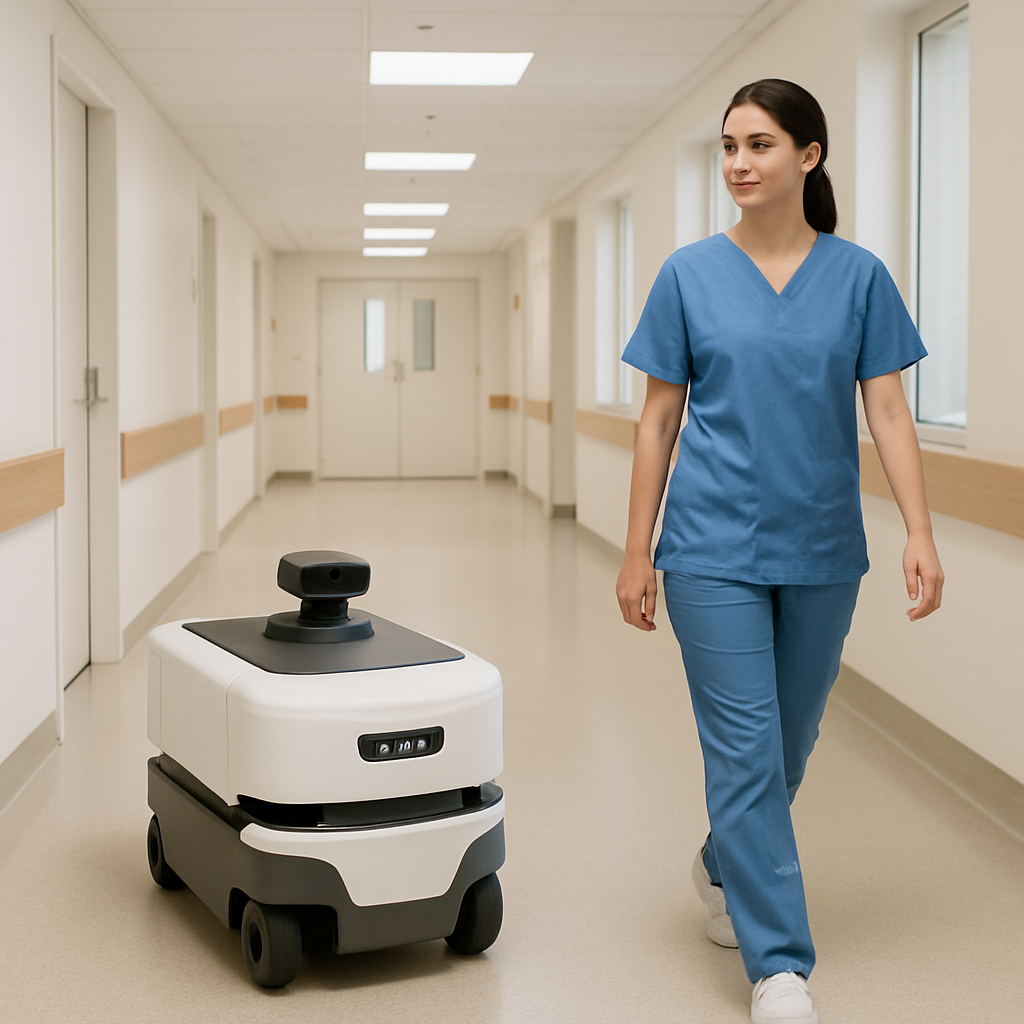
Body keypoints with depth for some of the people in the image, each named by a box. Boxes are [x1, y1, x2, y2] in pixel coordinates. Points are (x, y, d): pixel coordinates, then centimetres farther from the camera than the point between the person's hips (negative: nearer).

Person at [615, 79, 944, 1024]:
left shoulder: (858, 276, 2)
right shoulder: (690, 275, 0)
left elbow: (888, 414, -1)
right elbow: (660, 421, 2)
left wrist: (921, 534, -12)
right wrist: (638, 553, 0)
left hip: (821, 550, 2)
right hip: (717, 546, -2)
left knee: (790, 743, 15)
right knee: (745, 749, -5)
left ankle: (723, 868, 42)